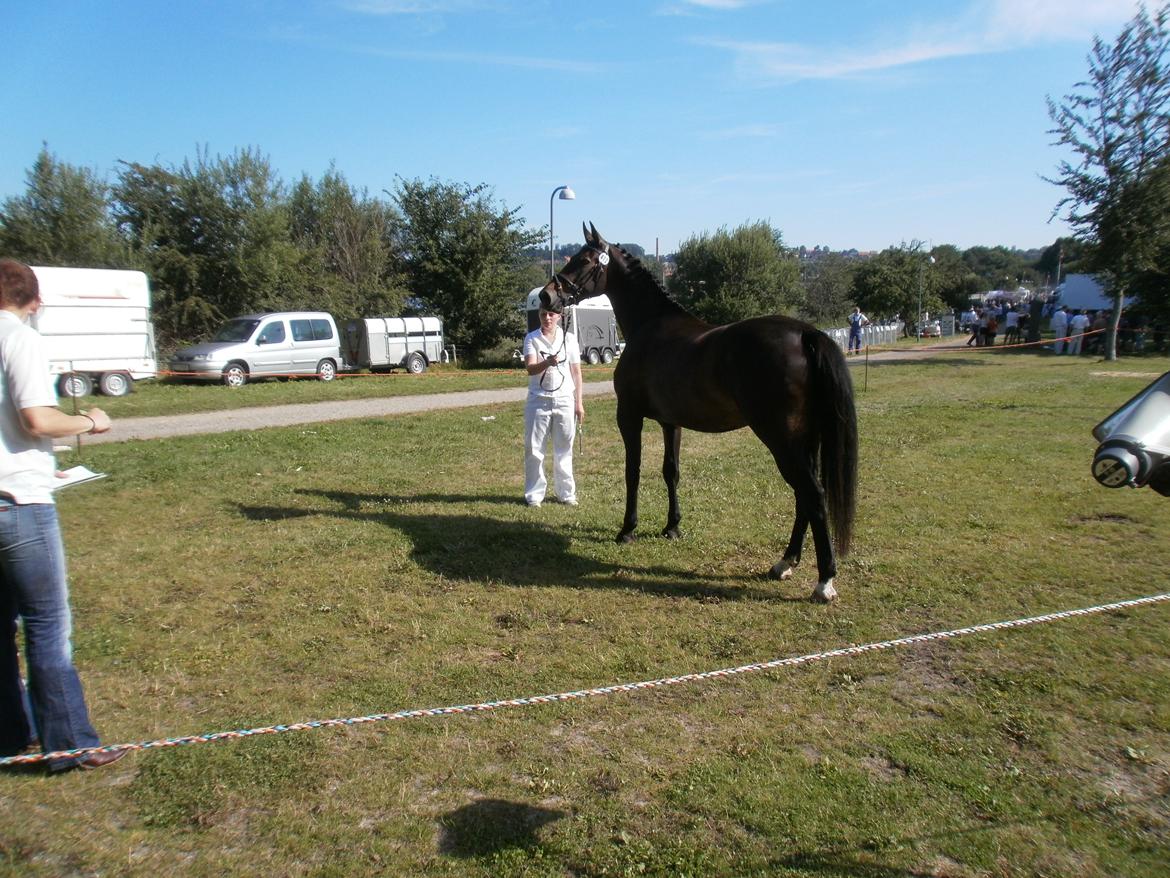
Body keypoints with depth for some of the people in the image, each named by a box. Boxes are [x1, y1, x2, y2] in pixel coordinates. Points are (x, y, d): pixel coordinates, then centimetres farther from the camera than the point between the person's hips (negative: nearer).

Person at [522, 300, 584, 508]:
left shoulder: (569, 339, 3)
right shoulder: (531, 339, -1)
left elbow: (576, 372, 7)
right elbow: (530, 368, -15)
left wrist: (579, 402, 5)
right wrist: (547, 362, -36)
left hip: (564, 400, 1)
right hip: (538, 400, -1)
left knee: (564, 449, 7)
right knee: (534, 449, 2)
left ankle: (565, 492, 18)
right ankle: (534, 494, 11)